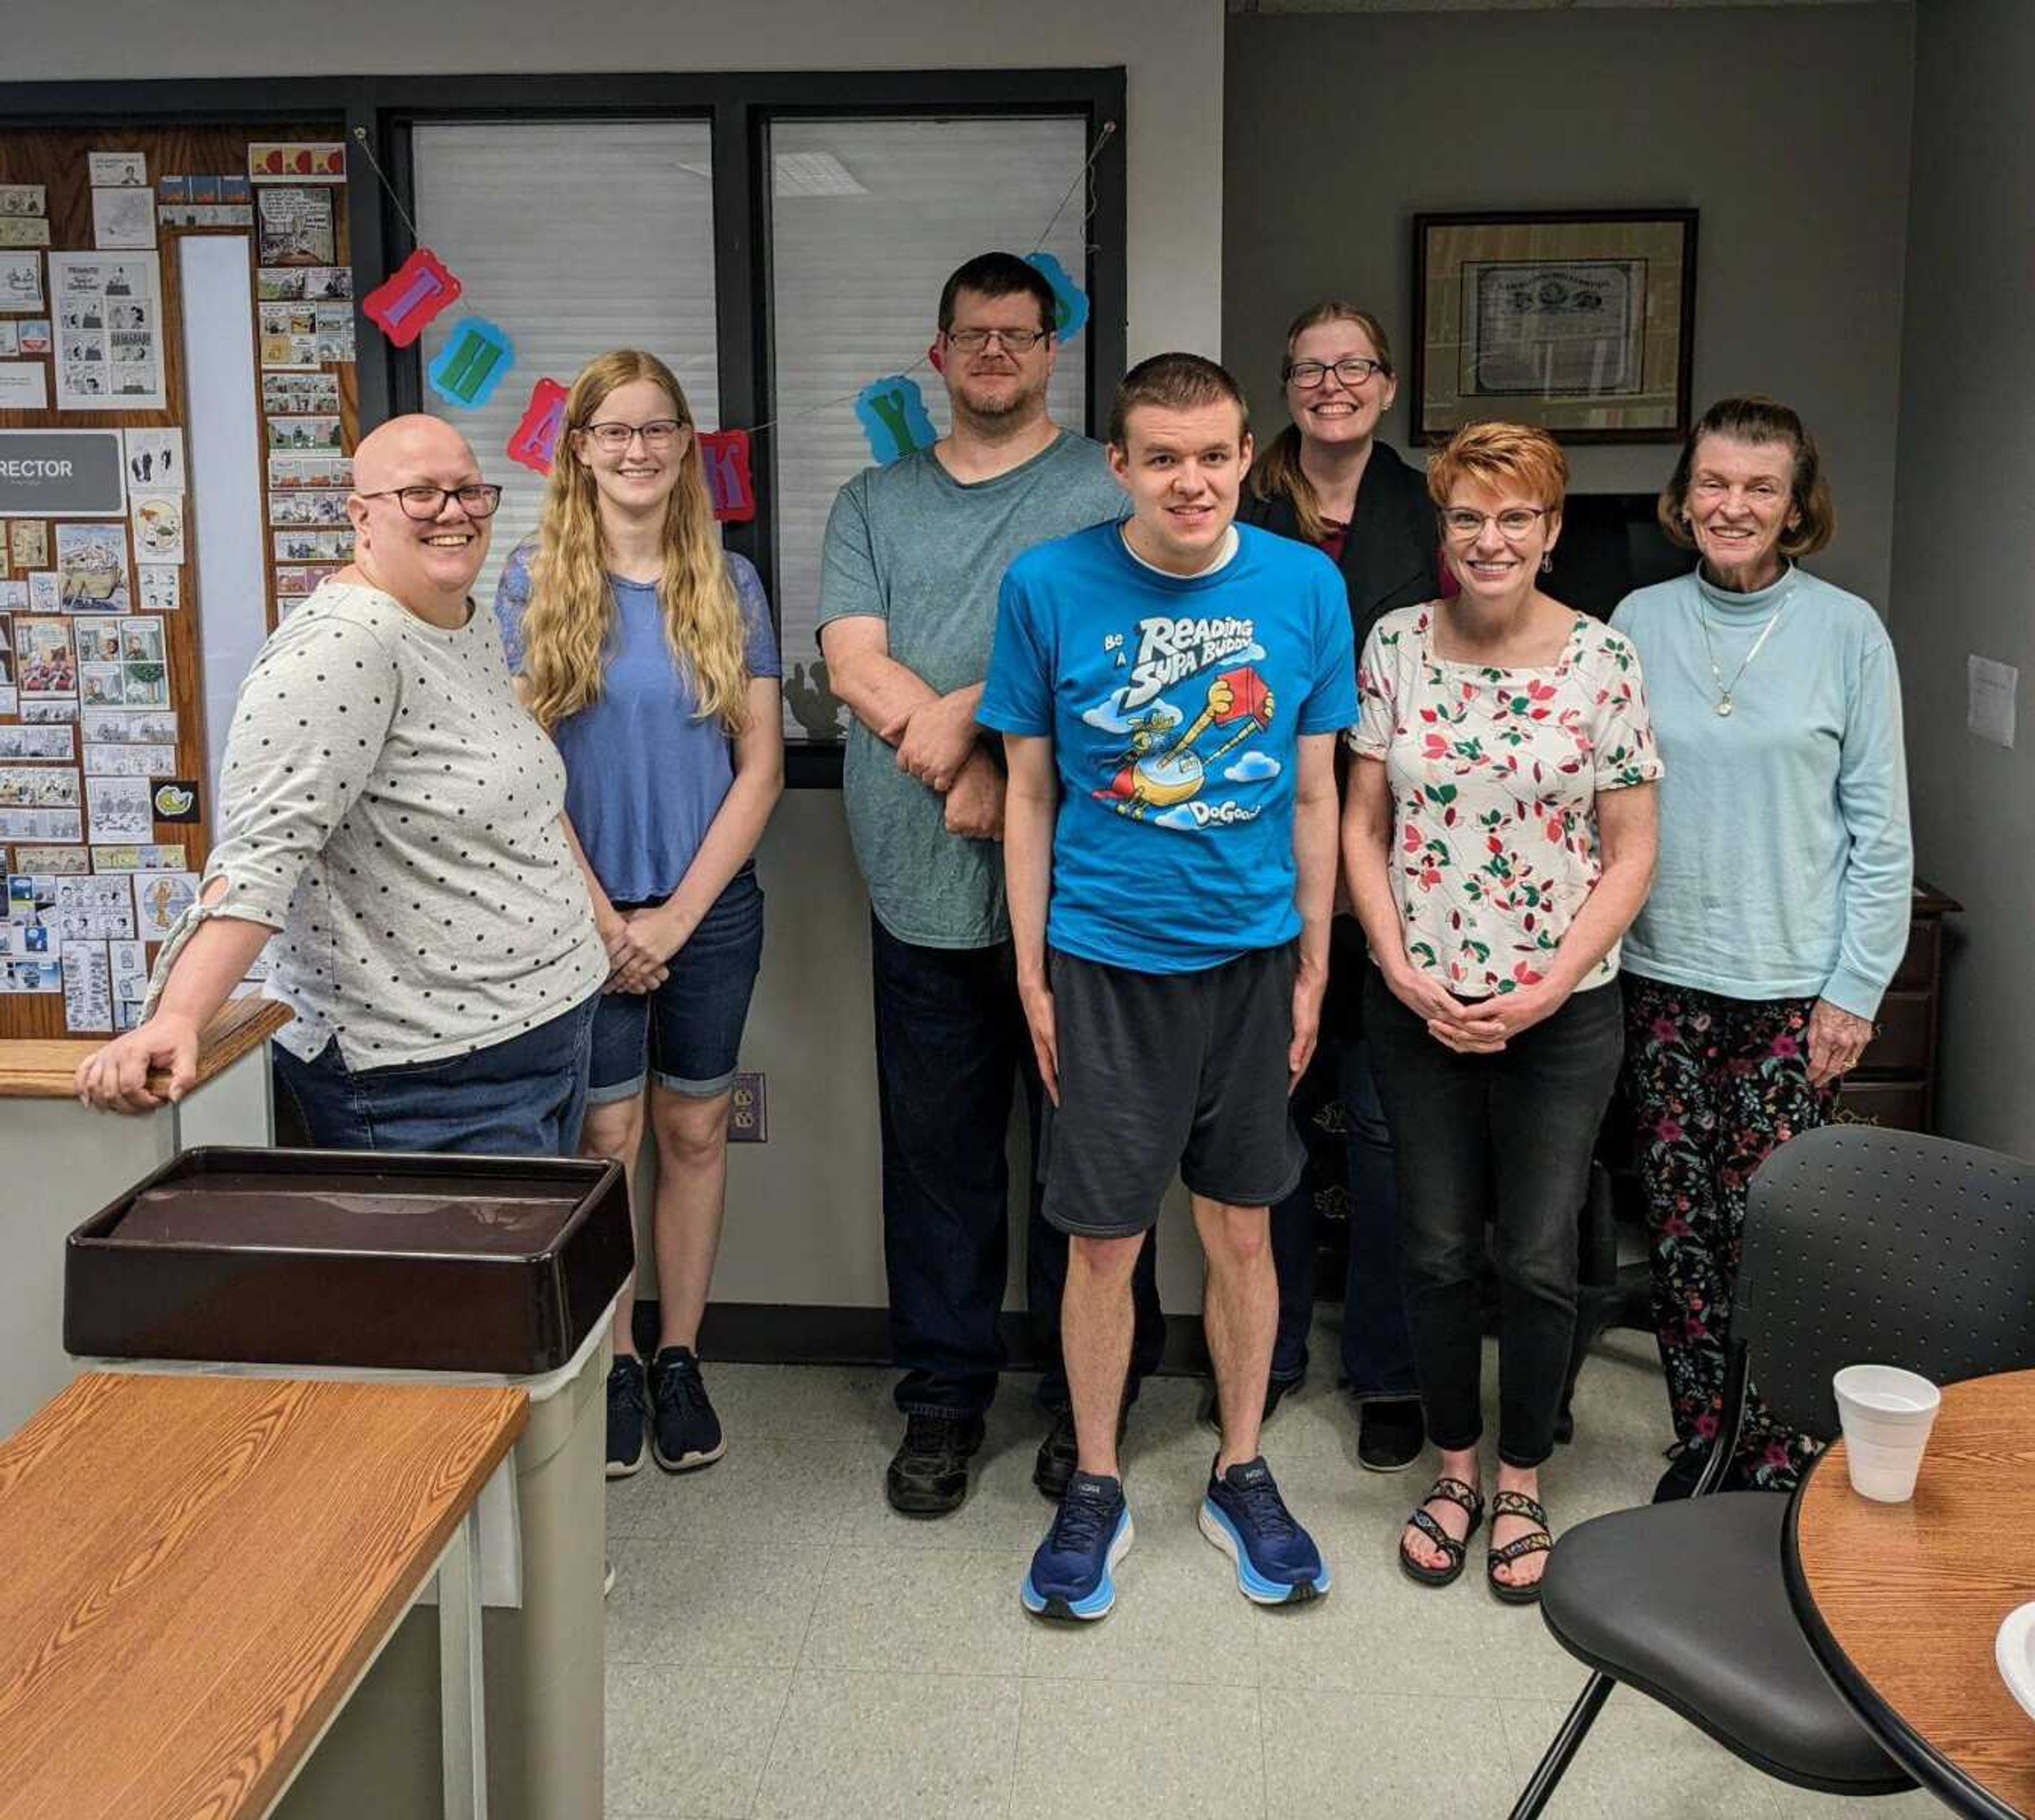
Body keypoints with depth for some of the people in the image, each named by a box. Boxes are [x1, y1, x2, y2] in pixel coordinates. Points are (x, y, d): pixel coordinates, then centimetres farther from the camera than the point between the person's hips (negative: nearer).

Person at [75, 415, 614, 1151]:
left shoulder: (471, 625, 9)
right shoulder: (341, 644, -19)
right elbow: (262, 849, -29)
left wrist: (596, 919, 26)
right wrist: (176, 1020, -40)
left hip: (551, 1032, 9)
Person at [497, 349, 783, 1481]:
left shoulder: (730, 584, 2)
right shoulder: (535, 582, -2)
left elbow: (762, 765, -1)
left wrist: (681, 912, -9)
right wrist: (601, 915, -11)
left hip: (710, 907, 2)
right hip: (587, 910, -1)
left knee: (694, 1132, 9)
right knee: (607, 1137, 5)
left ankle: (680, 1357, 23)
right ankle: (615, 1364, 20)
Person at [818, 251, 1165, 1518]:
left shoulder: (1110, 490, 3)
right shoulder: (875, 504, 14)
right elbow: (856, 666, 0)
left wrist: (960, 712, -14)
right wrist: (967, 774, -12)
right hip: (925, 892, 3)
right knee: (937, 1157, 10)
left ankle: (1087, 1399, 22)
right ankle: (944, 1396, 23)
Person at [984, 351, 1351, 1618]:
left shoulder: (1306, 587, -3)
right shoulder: (1049, 587, -7)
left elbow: (1314, 791, 5)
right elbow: (1030, 793, 0)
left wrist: (1314, 964, 5)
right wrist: (1033, 975, -1)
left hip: (1252, 955, 2)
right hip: (1103, 959, -1)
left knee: (1243, 1229, 12)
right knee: (1105, 1242, 5)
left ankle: (1242, 1476, 31)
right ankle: (1095, 1490, 25)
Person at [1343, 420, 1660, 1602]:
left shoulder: (1604, 660, -6)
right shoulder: (1396, 646, -1)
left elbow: (1631, 855, -4)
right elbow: (1364, 826, 3)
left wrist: (1544, 991, -13)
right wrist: (1403, 970, -8)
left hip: (1562, 1016, -1)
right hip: (1420, 1008, 2)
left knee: (1539, 1261, 6)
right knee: (1438, 1251, 11)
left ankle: (1522, 1485, 27)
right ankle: (1455, 1472, 30)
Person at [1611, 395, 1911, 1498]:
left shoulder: (1847, 633, -2)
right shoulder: (1640, 624, 4)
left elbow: (1879, 828, -2)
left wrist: (1855, 988, -6)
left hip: (1791, 986, -3)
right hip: (1664, 975, 3)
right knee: (1678, 1223, 8)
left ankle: (1779, 1465, 15)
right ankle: (1700, 1442, 24)